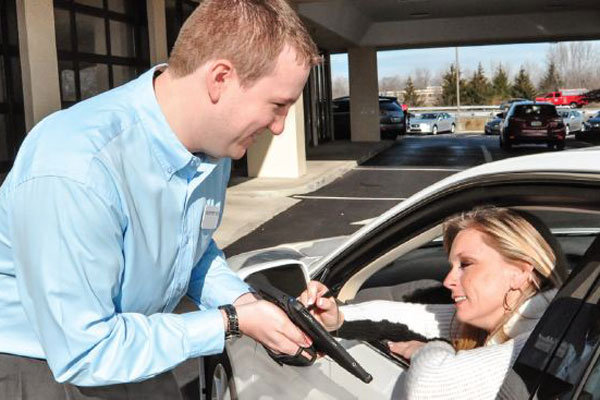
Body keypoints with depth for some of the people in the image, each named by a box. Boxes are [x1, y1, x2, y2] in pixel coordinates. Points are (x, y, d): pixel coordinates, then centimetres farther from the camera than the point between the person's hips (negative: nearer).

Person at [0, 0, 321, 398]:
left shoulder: (215, 145, -11)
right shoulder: (75, 171, -35)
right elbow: (84, 354, -28)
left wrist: (249, 303, -12)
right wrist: (232, 321, -24)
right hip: (42, 365, -6)